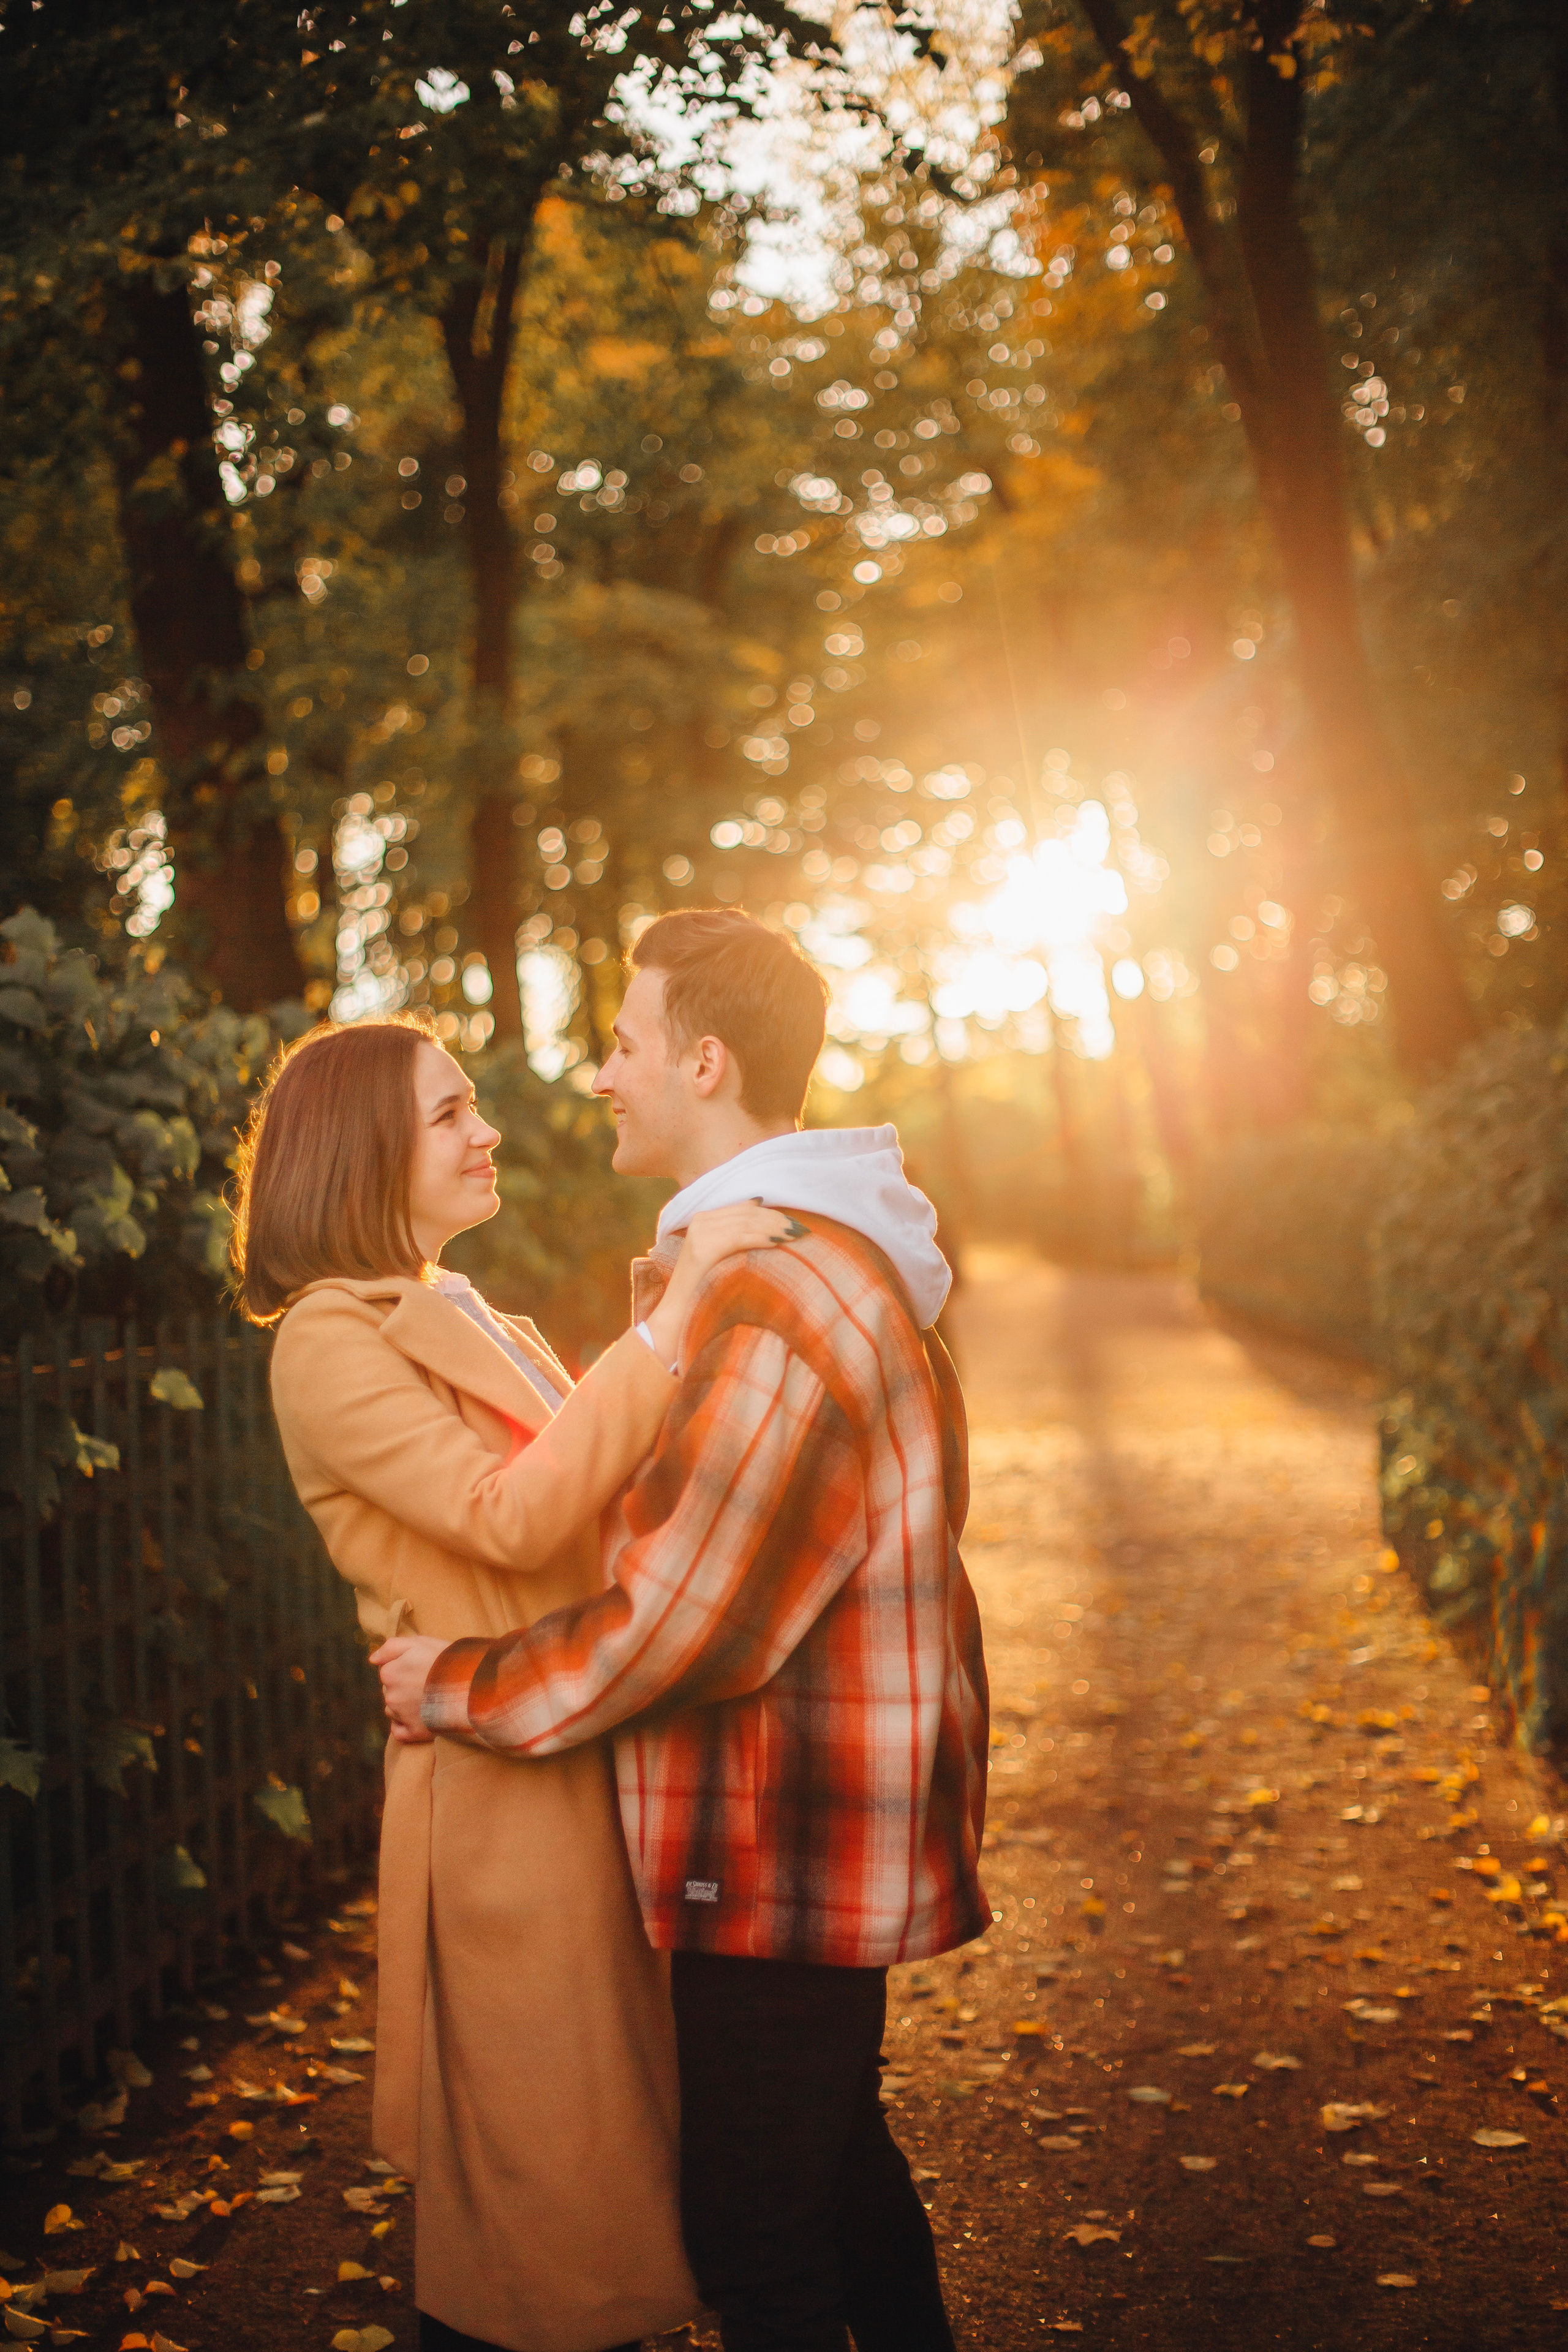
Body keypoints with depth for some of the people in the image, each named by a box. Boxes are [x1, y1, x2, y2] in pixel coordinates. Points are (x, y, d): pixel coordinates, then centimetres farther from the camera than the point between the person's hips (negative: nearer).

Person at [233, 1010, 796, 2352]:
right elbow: (511, 1517, -26)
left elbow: (595, 1502, 20)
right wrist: (674, 1313, -26)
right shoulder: (331, 1346, -13)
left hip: (593, 1777, 9)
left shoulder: (481, 1330, 17)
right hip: (504, 1803, -9)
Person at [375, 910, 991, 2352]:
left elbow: (675, 1620, -24)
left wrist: (454, 1690, -12)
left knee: (754, 2232, 3)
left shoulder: (772, 1303, -25)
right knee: (832, 2152, 25)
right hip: (836, 1833, 11)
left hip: (786, 1860, -10)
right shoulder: (836, 1257, 10)